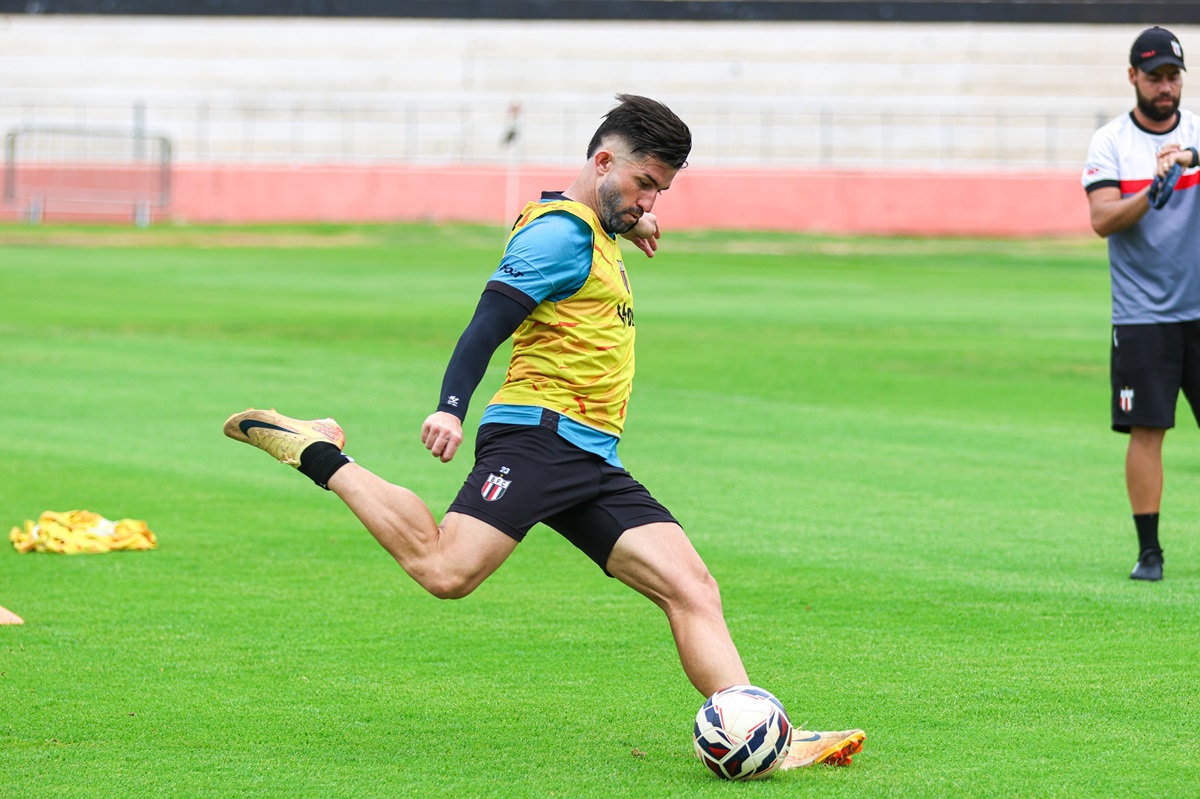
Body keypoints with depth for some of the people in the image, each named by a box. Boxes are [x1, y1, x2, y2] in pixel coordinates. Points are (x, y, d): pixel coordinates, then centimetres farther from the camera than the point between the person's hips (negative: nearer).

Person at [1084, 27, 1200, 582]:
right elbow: (1103, 220, -10)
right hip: (1142, 315, -2)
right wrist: (1152, 191, -26)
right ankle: (1149, 550, 4)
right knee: (1146, 431, -3)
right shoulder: (1110, 142, 0)